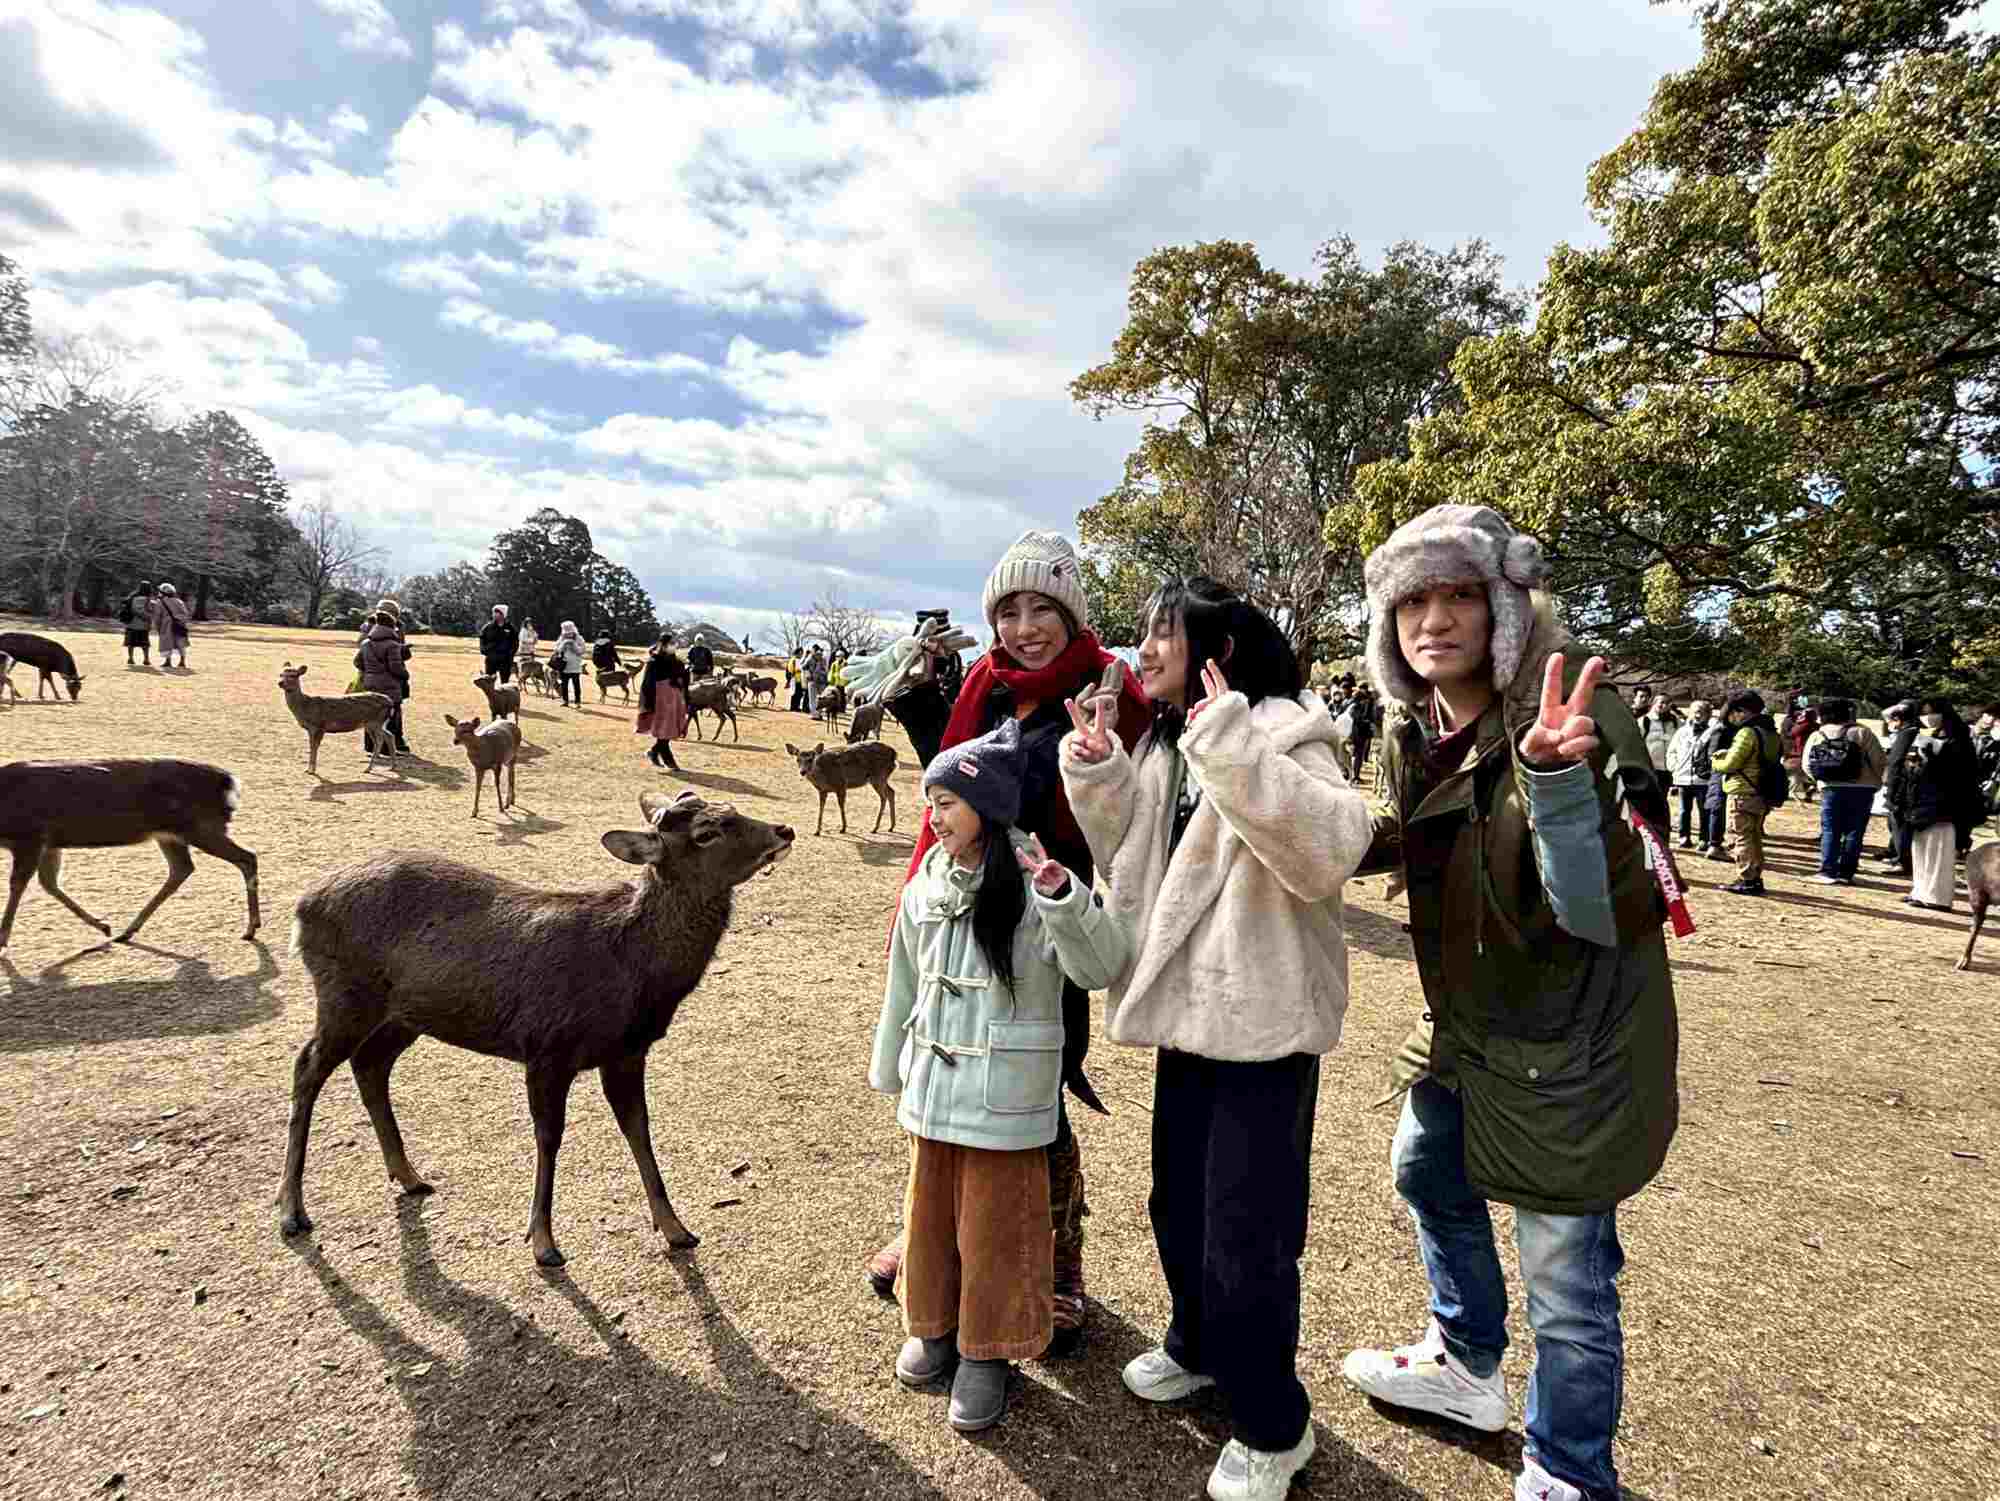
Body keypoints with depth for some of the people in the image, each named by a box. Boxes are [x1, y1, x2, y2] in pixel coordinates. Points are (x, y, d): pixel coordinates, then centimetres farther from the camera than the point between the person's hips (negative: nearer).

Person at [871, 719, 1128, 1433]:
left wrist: (1060, 892, -42)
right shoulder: (927, 885, 1)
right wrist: (892, 1068, 19)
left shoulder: (1035, 887, -16)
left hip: (1005, 1097, -5)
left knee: (994, 1222, 8)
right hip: (932, 1086, 5)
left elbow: (1100, 967, -27)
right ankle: (933, 1323, 41)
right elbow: (904, 983, 11)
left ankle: (987, 1350, 28)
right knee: (930, 1209, 19)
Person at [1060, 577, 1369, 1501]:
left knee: (1243, 1236, 2)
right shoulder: (1164, 745, 10)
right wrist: (1098, 776, -2)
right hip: (1189, 1013, 8)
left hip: (1263, 1023, -8)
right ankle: (1199, 1347, 48)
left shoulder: (1279, 735, -14)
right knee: (1177, 1205, 23)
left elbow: (1333, 852, -30)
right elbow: (1130, 864, 13)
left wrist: (1232, 750, -37)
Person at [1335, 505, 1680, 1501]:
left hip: (1572, 1045, -8)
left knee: (1567, 1286, 3)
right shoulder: (1414, 735, -3)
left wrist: (1557, 778, -48)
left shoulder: (1573, 725, -25)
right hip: (1466, 1022, 8)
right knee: (1428, 1177, 26)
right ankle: (1466, 1364, 53)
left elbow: (1601, 915, -34)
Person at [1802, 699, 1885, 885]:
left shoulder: (1816, 736, 5)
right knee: (1854, 832, 5)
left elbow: (1807, 765, 4)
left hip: (1831, 789, 2)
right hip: (1861, 789, -2)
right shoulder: (1862, 733, -3)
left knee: (1830, 831, 8)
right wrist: (1876, 781, 11)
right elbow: (1879, 760, -5)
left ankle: (1827, 871, 3)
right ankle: (1845, 873, 6)